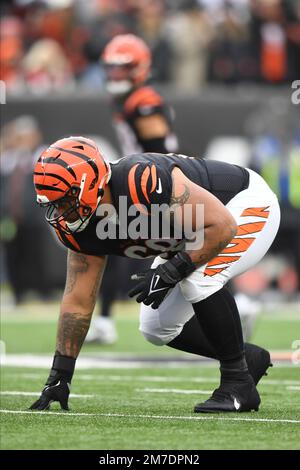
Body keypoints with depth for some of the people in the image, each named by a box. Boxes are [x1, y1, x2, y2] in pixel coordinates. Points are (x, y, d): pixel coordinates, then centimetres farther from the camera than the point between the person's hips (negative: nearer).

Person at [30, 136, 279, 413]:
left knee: (198, 280, -32)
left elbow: (222, 227, -35)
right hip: (194, 233, 8)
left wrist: (171, 271, -36)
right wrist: (58, 378, -9)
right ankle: (249, 358, 22)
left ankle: (238, 385, -17)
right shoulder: (81, 226, -15)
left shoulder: (141, 183, -40)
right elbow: (78, 301, -7)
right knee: (157, 328, 4)